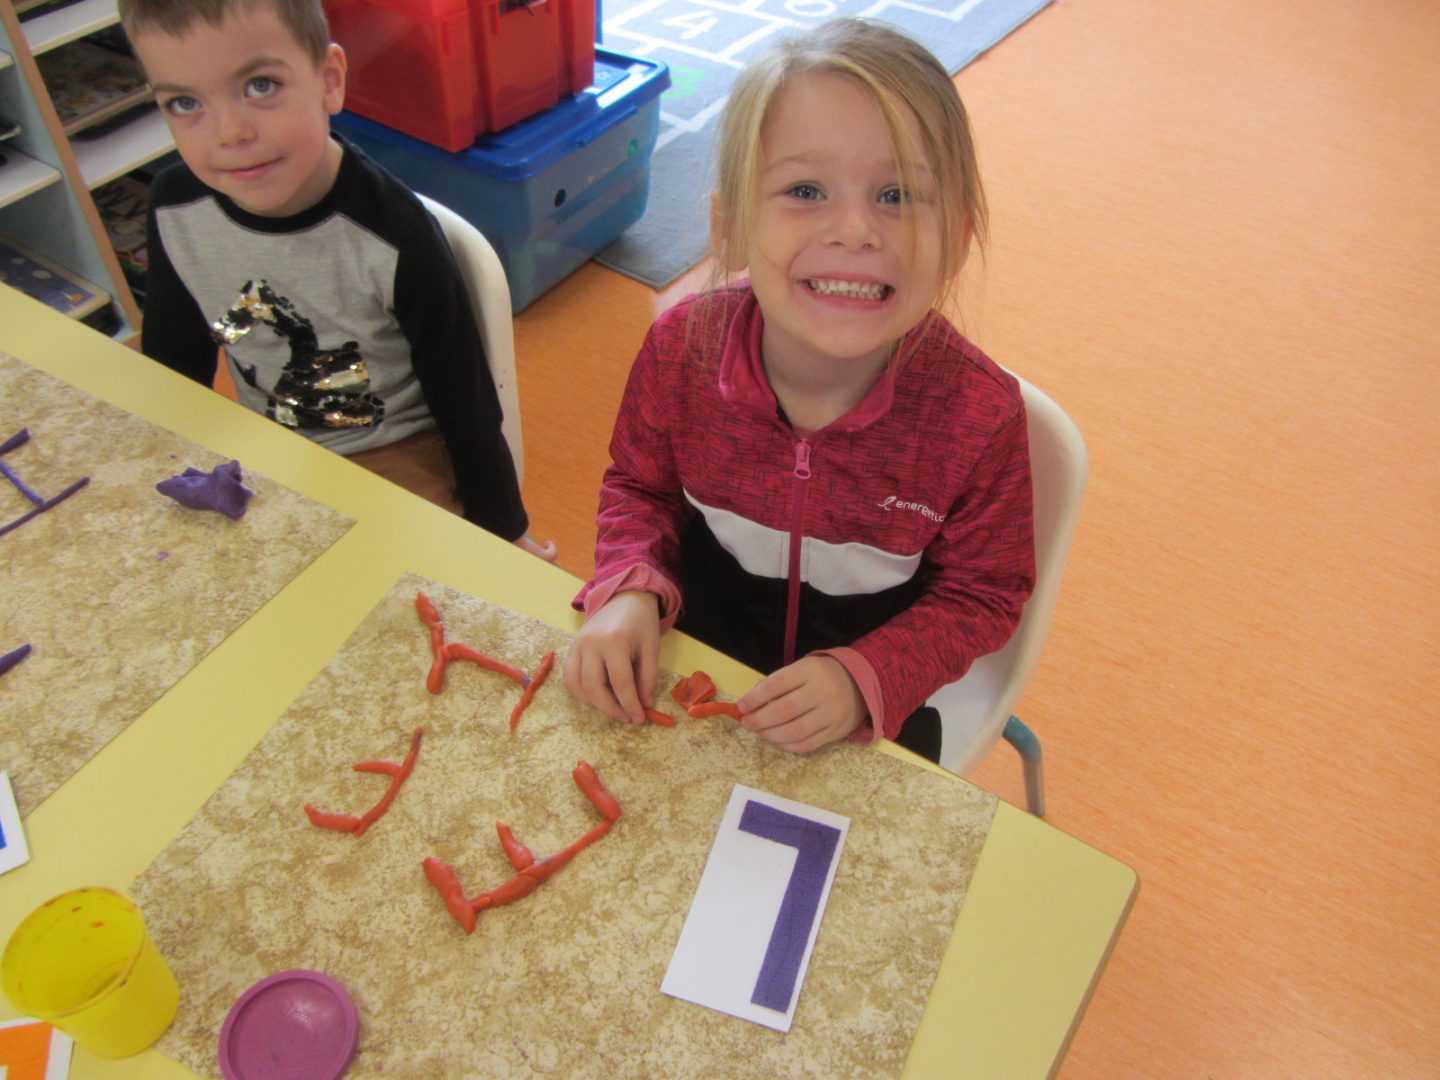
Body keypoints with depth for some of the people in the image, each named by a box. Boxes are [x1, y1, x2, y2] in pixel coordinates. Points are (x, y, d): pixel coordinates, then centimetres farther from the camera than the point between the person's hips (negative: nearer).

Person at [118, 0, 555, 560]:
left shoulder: (394, 234, -27)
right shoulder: (174, 212, -12)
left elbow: (465, 400, -15)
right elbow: (172, 371, 5)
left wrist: (503, 531, -5)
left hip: (397, 455, -4)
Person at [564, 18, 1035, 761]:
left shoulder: (979, 413, -26)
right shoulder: (681, 347, -21)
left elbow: (983, 590, -11)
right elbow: (638, 485, -2)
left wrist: (865, 680, -26)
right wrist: (629, 592, -21)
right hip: (689, 650, 2)